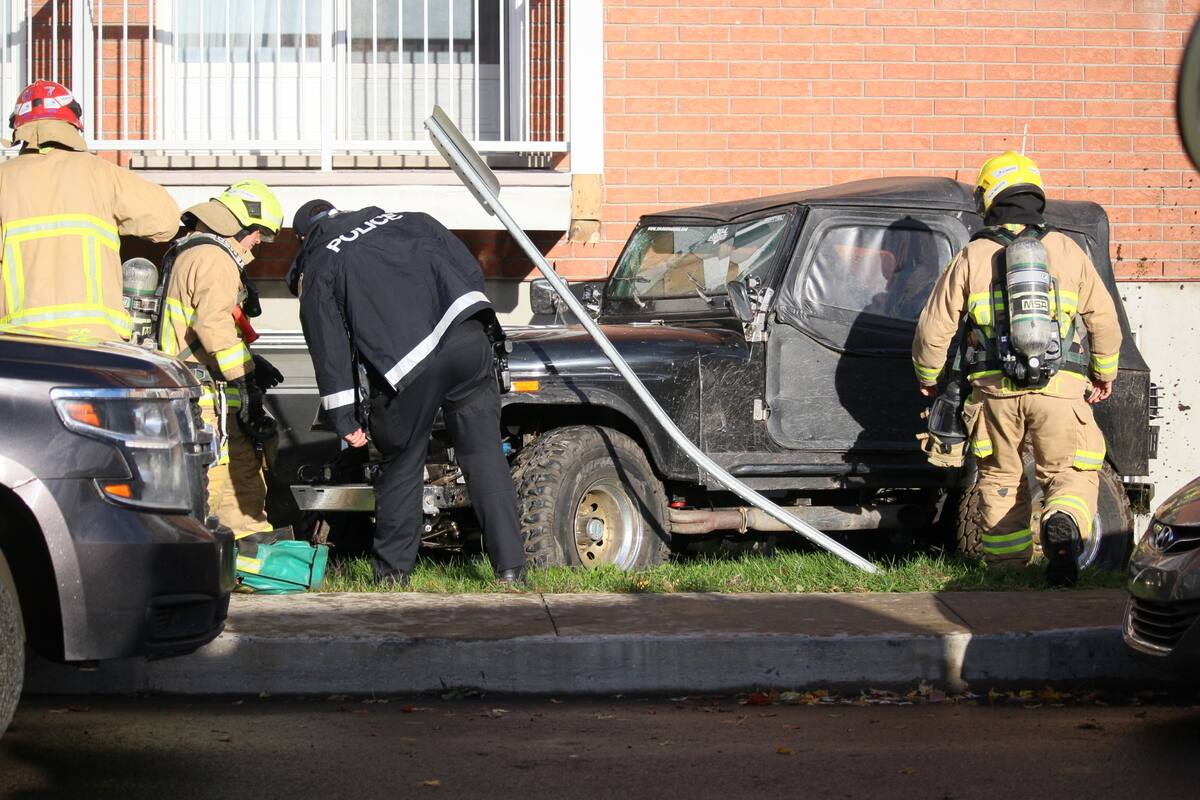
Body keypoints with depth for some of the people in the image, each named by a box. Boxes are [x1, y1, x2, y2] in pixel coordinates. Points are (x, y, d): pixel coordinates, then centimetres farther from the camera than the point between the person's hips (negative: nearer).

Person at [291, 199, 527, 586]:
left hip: (404, 364, -3)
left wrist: (343, 419, 10)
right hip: (465, 336, 3)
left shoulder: (317, 267, 16)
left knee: (401, 466, 13)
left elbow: (329, 348, 9)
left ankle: (392, 572, 20)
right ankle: (510, 566, 1)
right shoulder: (406, 221, 26)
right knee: (484, 453, 5)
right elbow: (469, 268, 20)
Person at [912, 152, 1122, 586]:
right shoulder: (1067, 250, 7)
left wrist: (928, 377, 23)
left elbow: (933, 328, 6)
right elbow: (1104, 319, 12)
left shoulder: (972, 257, 5)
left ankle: (1008, 564, 13)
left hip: (995, 390, 1)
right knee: (1070, 473, 6)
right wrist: (1104, 374, 27)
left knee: (1000, 478, 15)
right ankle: (1063, 524, -24)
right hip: (1059, 388, 0)